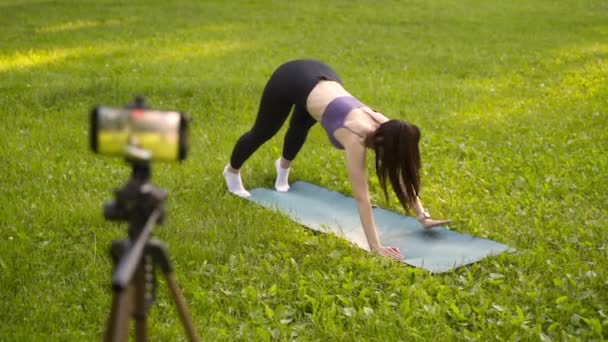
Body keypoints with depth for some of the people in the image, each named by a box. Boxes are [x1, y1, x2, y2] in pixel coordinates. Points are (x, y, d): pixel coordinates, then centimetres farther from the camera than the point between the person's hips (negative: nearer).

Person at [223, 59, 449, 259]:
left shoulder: (385, 128, -20)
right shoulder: (357, 137, -36)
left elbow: (403, 177, -11)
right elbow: (361, 197, -39)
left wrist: (423, 217, -14)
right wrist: (375, 246, -41)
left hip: (320, 76, 6)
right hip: (290, 80, -6)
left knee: (300, 127, 33)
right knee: (262, 133, 20)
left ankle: (283, 167, 65)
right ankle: (232, 172, 50)